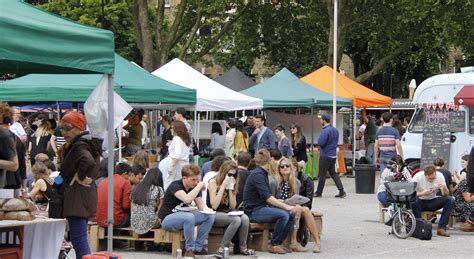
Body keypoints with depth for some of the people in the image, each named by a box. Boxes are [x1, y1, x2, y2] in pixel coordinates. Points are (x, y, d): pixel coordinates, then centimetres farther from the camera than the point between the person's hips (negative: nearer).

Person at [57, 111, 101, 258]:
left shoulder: (79, 146, -16)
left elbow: (88, 162, -37)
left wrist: (80, 177, -21)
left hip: (77, 197, -11)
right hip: (82, 196, 11)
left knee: (78, 240, -12)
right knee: (80, 239, 16)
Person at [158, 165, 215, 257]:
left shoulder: (194, 188, 3)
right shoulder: (175, 186, -20)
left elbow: (201, 205, 4)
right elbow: (187, 199, -39)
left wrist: (206, 209, -20)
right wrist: (200, 185, -28)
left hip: (183, 216, 8)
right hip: (167, 218, -8)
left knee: (210, 217, -10)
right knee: (189, 217, -37)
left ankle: (198, 247, -6)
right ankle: (189, 249, -23)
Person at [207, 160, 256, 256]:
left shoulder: (232, 183, 8)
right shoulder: (213, 182, -9)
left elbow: (233, 206, 2)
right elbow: (214, 206, -19)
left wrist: (230, 189, -8)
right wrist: (223, 186, -19)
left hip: (227, 213, 6)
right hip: (214, 215, -6)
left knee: (245, 218, -25)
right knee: (236, 220, -32)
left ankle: (243, 247, -13)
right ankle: (222, 248, -23)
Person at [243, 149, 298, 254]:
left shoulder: (263, 174, 17)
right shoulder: (257, 175, -14)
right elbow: (267, 197, -23)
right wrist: (286, 207, -26)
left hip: (263, 207, 9)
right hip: (253, 211, -9)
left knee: (291, 215, -6)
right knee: (283, 215, -27)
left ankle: (278, 243, 1)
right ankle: (274, 245, -13)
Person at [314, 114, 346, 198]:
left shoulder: (326, 131, -19)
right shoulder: (335, 130, 10)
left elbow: (320, 143, -22)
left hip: (325, 156, -8)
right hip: (333, 155, 9)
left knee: (322, 174, 2)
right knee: (333, 173, 13)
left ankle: (319, 192, 10)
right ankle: (341, 191, 5)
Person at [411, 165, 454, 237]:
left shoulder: (439, 176, -12)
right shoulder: (418, 177, -19)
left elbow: (445, 194, -10)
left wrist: (444, 188, -32)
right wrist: (422, 193, -38)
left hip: (432, 202, 3)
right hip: (420, 202, -3)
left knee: (450, 200, -21)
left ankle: (441, 228, -17)